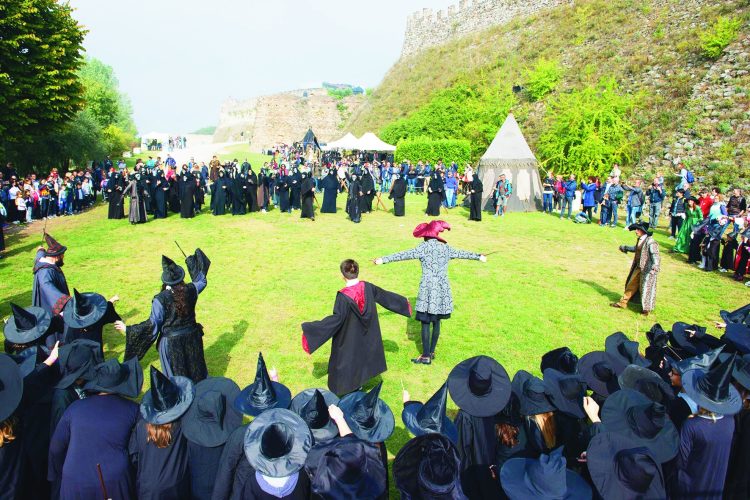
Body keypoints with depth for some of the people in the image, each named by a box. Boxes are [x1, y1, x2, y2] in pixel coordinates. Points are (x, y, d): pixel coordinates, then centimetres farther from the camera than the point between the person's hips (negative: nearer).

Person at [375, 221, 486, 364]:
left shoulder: (424, 247, -7)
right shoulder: (446, 248, 9)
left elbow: (406, 254, -15)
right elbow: (462, 254, 23)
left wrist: (384, 259, -18)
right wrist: (479, 257, 40)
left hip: (428, 289, -5)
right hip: (442, 290, 5)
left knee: (425, 323, 1)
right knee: (436, 321, 14)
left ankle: (426, 356, 5)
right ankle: (431, 352, 24)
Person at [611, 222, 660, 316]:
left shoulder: (650, 242, -20)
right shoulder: (640, 240, 7)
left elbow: (655, 254, -28)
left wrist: (654, 266, -42)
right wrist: (625, 248, 42)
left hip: (647, 269, -8)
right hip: (638, 268, 8)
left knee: (645, 288, 4)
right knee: (631, 285, 16)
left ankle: (646, 308, 20)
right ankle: (623, 303, 28)